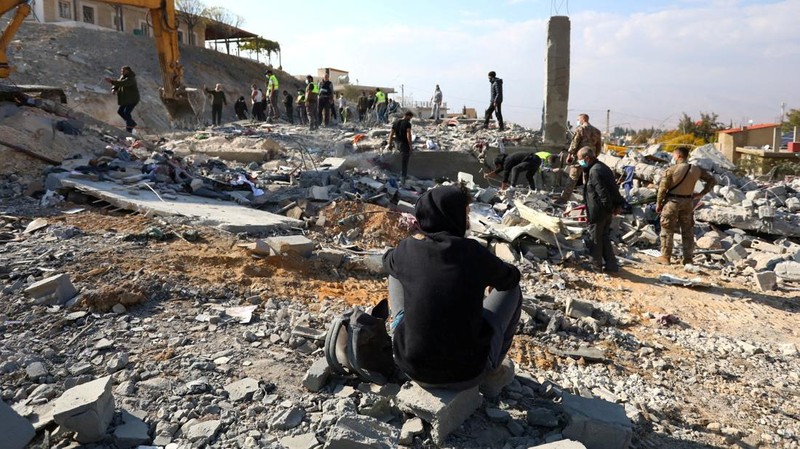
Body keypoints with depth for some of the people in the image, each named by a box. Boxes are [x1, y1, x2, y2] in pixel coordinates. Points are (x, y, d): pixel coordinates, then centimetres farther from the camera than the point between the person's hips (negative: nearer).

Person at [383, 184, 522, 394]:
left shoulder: (407, 249, -8)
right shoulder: (472, 251, -13)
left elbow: (388, 260, 18)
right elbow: (510, 279, 8)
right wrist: (489, 276, 30)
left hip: (413, 369, 3)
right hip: (467, 374, -2)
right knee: (512, 289, 16)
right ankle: (492, 372, 25)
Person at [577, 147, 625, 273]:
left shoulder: (594, 171, -21)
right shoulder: (603, 167, 12)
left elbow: (602, 192, -25)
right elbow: (613, 187, 14)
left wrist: (609, 207, -17)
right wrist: (618, 204, 14)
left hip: (598, 211, -9)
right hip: (607, 210, 9)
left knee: (595, 238, 6)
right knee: (604, 237, 17)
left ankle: (596, 264, 18)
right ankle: (611, 265, 20)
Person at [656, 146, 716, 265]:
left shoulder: (671, 169, -13)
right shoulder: (696, 170, 1)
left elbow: (663, 187, -12)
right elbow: (712, 181, 9)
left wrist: (658, 203, -2)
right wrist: (701, 194, 10)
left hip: (672, 202, -4)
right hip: (688, 202, 4)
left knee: (667, 230, 6)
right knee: (687, 231, 12)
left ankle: (665, 257, 7)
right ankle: (688, 258, 15)